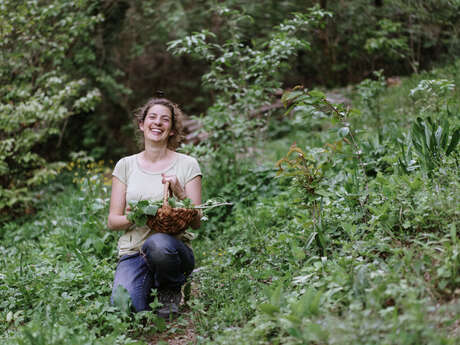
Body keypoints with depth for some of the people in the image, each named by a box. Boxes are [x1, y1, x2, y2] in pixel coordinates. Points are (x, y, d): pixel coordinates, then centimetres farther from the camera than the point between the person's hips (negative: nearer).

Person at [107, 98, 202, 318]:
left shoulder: (187, 165, 5)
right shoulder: (125, 165, 10)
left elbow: (196, 222, 1)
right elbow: (112, 221, 7)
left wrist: (180, 193, -16)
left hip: (173, 245, -1)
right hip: (132, 253, 1)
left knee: (158, 243, -39)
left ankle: (171, 291, -4)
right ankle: (147, 288, 10)